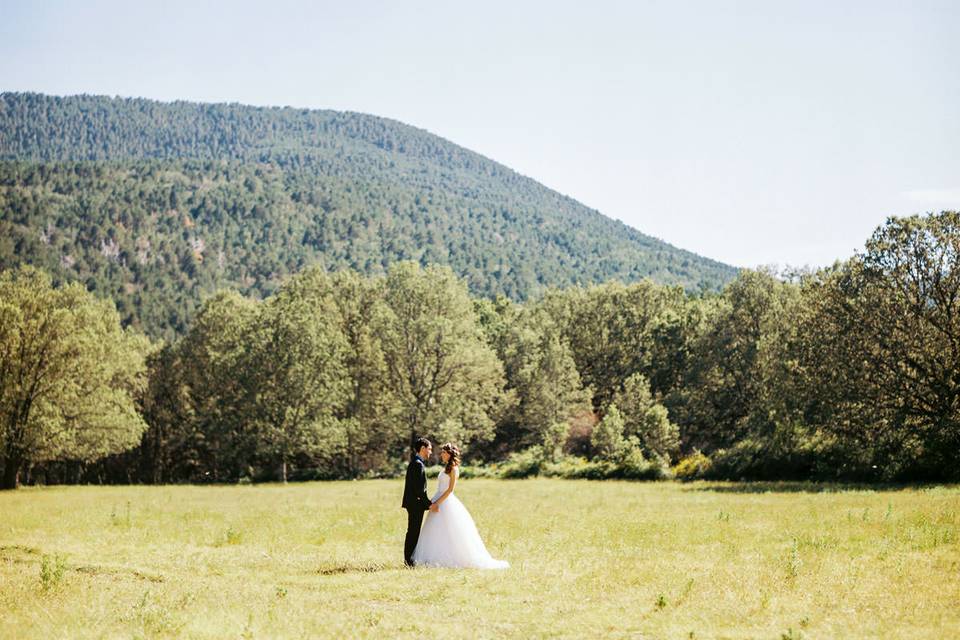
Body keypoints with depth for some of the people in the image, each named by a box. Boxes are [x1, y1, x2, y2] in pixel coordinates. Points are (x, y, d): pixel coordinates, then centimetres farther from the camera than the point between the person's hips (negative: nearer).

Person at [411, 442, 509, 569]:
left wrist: (437, 503, -19)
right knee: (435, 534, 5)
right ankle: (437, 559, 6)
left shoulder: (453, 468, -9)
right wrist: (435, 502, 10)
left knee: (449, 534, -7)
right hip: (439, 503, 9)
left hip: (447, 502, -9)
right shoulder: (446, 468, 17)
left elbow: (450, 489, -16)